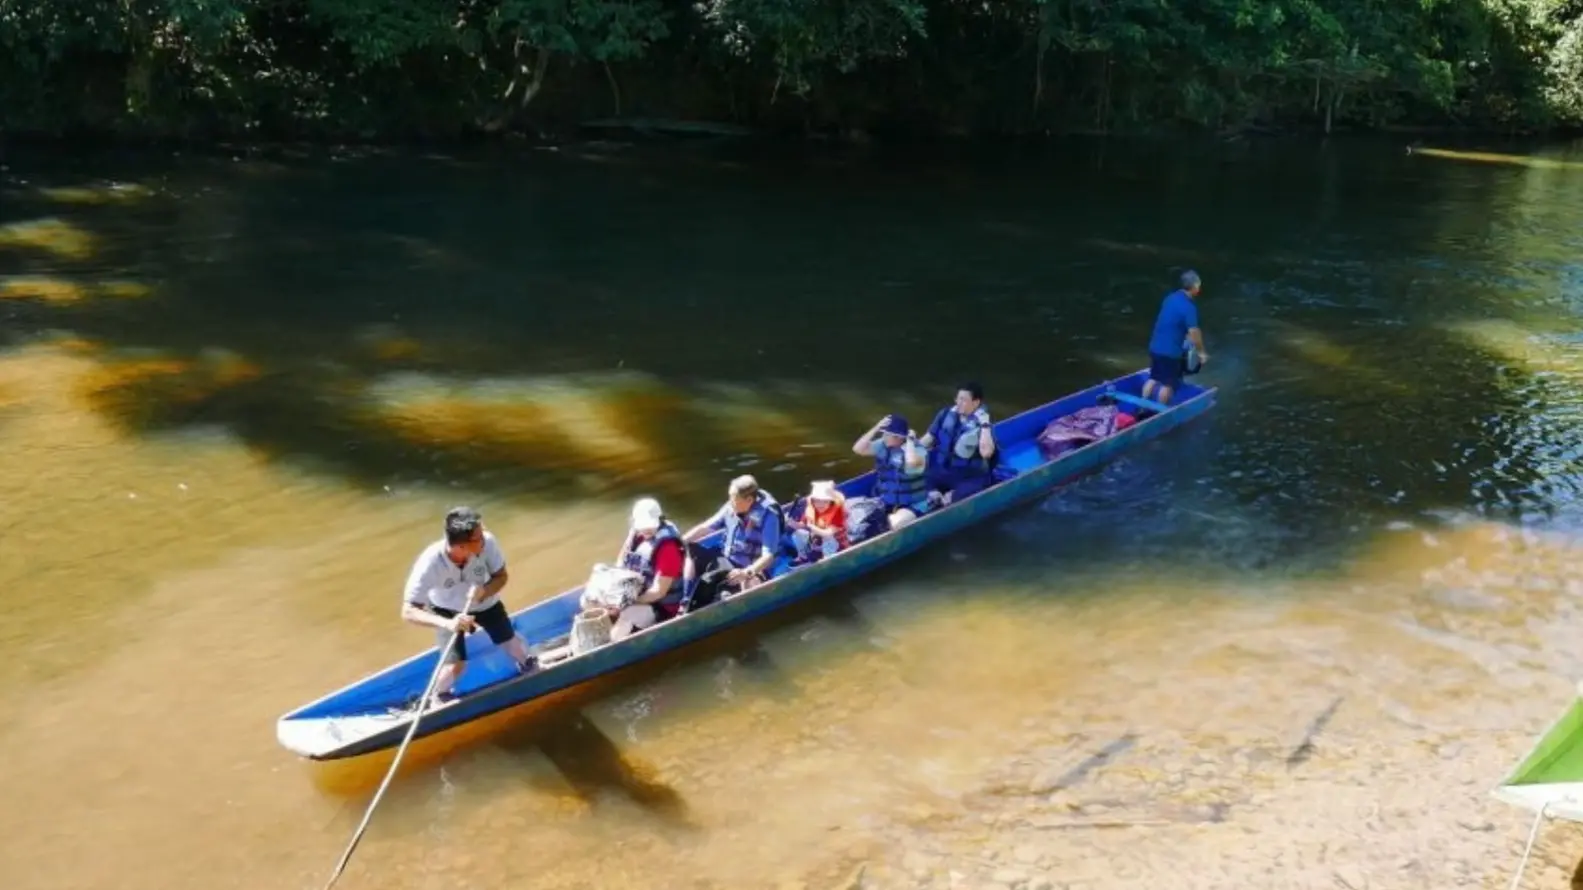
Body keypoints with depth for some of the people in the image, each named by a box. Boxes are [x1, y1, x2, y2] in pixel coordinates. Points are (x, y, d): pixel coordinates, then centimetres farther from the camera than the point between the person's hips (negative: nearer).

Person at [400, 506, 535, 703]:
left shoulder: (487, 542, -36)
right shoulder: (430, 563, -41)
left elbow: (501, 576, -18)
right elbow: (408, 611, -37)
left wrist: (484, 591, -40)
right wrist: (446, 623, -53)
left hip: (485, 601, 2)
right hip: (447, 609, -2)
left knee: (511, 644, 9)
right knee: (456, 665, -11)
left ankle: (529, 668, 46)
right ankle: (439, 697, 23)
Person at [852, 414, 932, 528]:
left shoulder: (917, 449, -17)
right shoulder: (883, 445, 0)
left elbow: (912, 462, -41)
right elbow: (858, 449, -8)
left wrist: (910, 440, -25)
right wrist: (876, 428, -15)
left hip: (913, 505, -6)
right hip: (885, 503, 6)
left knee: (896, 523, -35)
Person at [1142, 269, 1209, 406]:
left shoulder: (1171, 298, 6)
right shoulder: (1188, 306, -19)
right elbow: (1194, 332, -19)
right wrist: (1201, 352, -5)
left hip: (1155, 346, 8)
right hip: (1170, 350, -8)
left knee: (1153, 378, 19)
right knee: (1168, 384, 7)